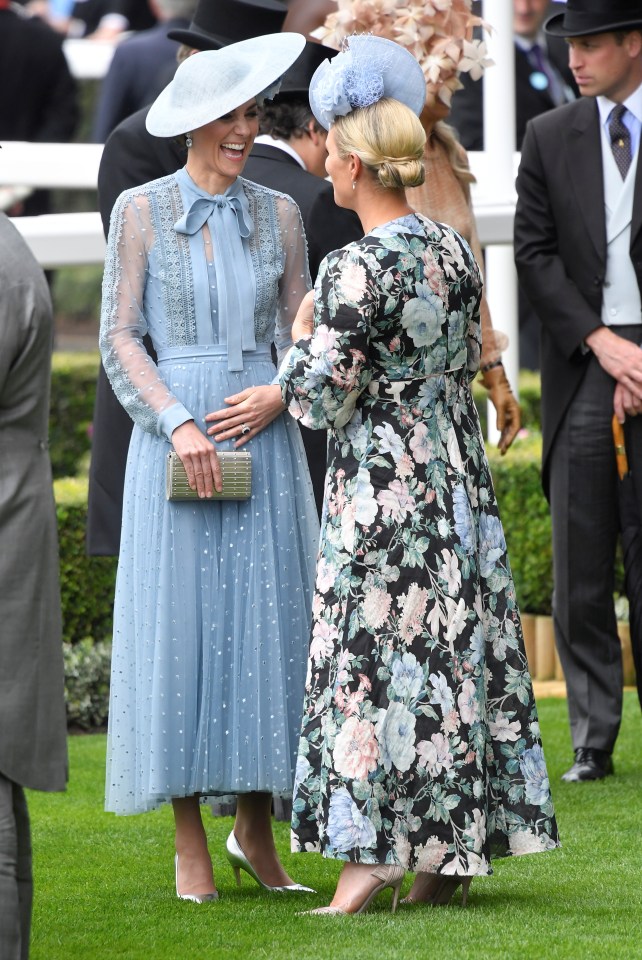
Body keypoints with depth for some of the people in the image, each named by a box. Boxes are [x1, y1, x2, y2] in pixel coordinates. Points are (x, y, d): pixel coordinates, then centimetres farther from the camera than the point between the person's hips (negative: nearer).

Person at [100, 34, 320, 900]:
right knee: (180, 622, -3)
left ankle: (256, 829, 11)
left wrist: (277, 393, -8)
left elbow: (301, 335, 13)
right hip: (172, 432, -2)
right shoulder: (141, 210, 2)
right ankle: (190, 845, 2)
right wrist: (177, 425, -13)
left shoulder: (277, 215, 10)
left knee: (265, 619, 0)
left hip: (263, 436, 2)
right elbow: (120, 339, -1)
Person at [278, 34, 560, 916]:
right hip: (456, 471, 8)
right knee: (460, 641, 10)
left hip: (381, 486, -8)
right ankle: (456, 852, 15)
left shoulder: (356, 269, -18)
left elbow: (320, 401, -17)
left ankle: (374, 853, -4)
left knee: (374, 654, -3)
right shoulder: (455, 251, 5)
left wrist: (300, 341, 2)